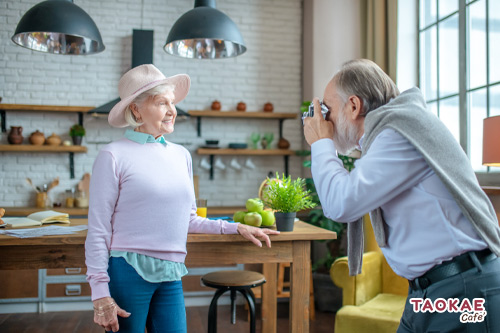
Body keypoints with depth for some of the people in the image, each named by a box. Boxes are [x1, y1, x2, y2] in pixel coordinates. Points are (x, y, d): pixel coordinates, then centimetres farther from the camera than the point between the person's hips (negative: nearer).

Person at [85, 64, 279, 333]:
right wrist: (100, 293, -10)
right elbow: (98, 230, -6)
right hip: (128, 271, -4)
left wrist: (236, 228, 13)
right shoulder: (114, 156, -6)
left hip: (170, 275, 5)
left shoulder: (181, 155, 9)